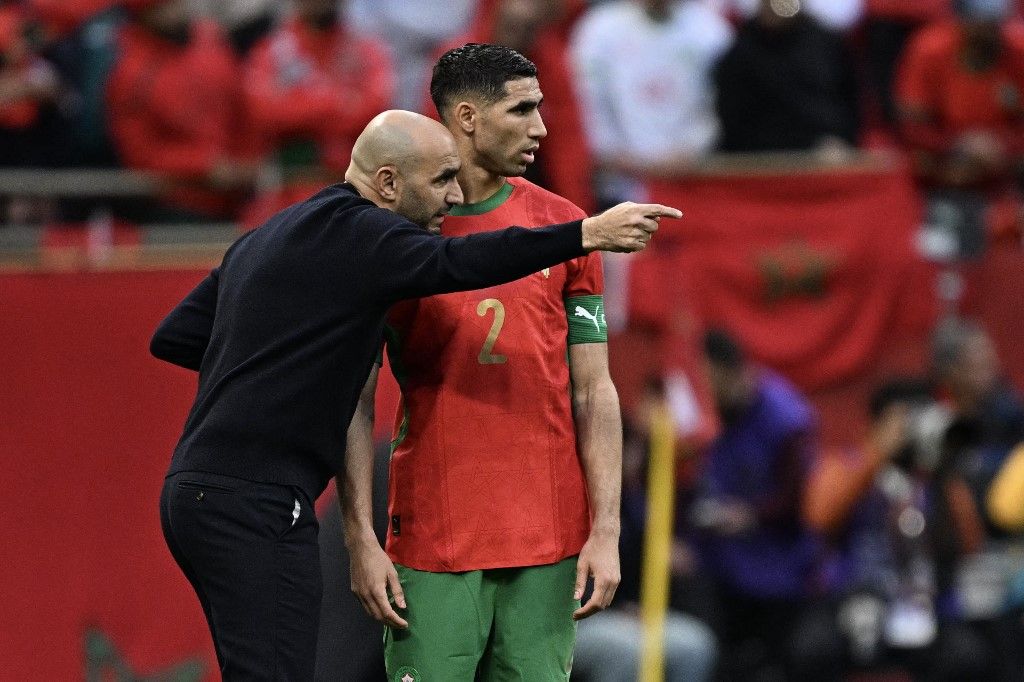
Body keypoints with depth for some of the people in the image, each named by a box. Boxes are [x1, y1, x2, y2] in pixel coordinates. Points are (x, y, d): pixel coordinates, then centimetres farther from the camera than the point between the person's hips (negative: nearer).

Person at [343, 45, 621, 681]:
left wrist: (607, 533, 0)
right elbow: (356, 402, 2)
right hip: (431, 544, -2)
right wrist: (361, 539, -6)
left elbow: (594, 393, 8)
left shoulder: (563, 224, 9)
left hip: (548, 543, 2)